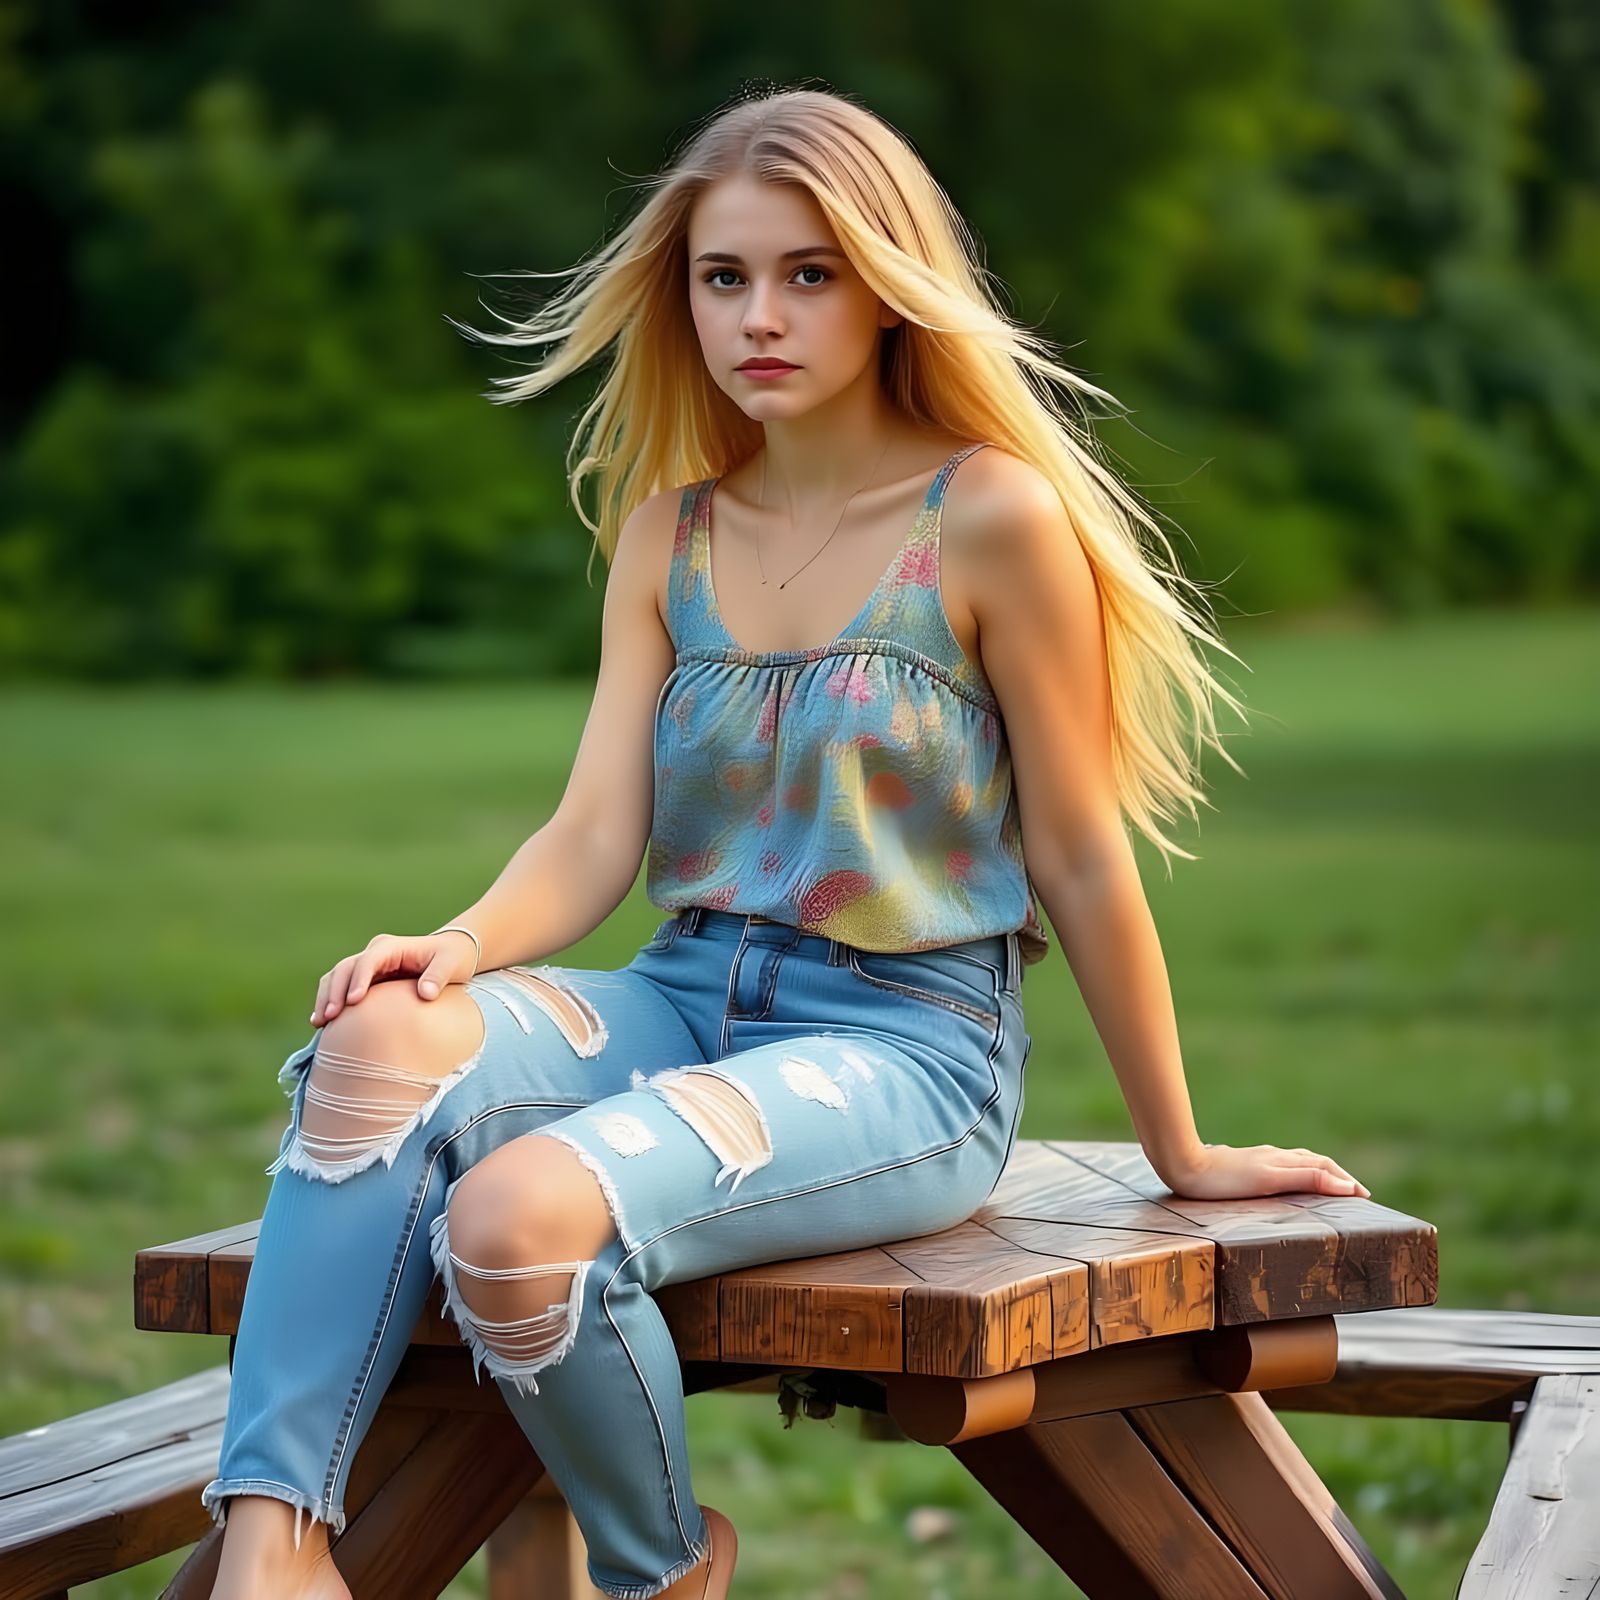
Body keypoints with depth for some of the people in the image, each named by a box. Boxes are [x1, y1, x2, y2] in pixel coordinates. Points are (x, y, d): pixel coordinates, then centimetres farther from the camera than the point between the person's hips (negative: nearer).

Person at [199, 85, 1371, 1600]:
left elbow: (1082, 860, -2)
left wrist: (1181, 1157, 7)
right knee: (382, 1041, -28)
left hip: (906, 1043, -5)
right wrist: (465, 943, -19)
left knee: (518, 1216, -31)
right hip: (685, 1001, 5)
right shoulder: (668, 536, 12)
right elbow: (596, 833, 3)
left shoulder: (991, 517, -6)